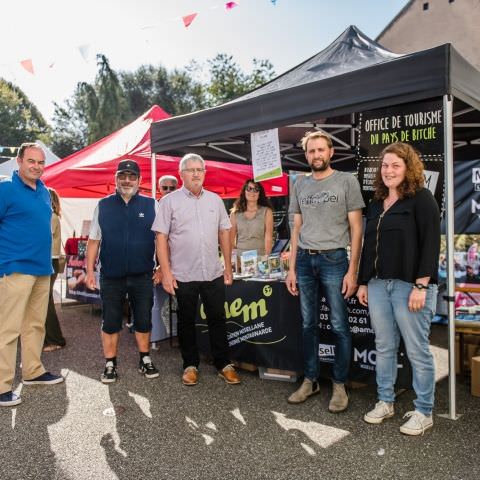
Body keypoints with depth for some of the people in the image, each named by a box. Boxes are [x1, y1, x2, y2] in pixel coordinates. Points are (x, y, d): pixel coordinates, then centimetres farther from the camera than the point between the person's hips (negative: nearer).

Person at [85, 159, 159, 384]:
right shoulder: (103, 206, 6)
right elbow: (93, 241, 7)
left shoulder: (151, 205, 3)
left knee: (144, 320, 10)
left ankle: (145, 360, 28)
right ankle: (110, 365, 23)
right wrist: (90, 271, 2)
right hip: (111, 276, 1)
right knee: (110, 322, 9)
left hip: (142, 275, 0)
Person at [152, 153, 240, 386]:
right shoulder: (169, 201, -2)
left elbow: (224, 233, 12)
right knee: (186, 321, 10)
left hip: (214, 273, 3)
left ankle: (223, 364, 24)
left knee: (217, 319, 10)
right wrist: (166, 273, -10)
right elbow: (161, 238, -5)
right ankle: (190, 365, 26)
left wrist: (228, 266, 9)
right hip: (183, 275, -2)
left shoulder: (215, 200, 9)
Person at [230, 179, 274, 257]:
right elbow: (231, 238, 8)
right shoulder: (235, 213, 7)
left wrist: (266, 257, -13)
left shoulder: (266, 212, 1)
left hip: (260, 256, -1)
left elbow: (268, 238, -5)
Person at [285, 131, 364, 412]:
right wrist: (292, 268, 9)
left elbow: (356, 229, -2)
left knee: (339, 326, 2)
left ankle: (339, 384, 16)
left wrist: (352, 270, -9)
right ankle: (311, 380, 24)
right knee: (309, 325, 11)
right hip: (305, 260, 4)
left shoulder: (347, 181, 0)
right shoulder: (300, 185, 12)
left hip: (334, 260, -4)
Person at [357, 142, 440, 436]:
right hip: (378, 284, 6)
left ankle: (424, 412, 18)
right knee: (384, 347, 13)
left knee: (417, 351, 3)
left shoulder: (421, 199, -4)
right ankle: (385, 402, 27)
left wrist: (421, 286, -17)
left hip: (410, 285, -6)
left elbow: (431, 243, -11)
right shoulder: (376, 204, 16)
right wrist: (363, 282, 15)